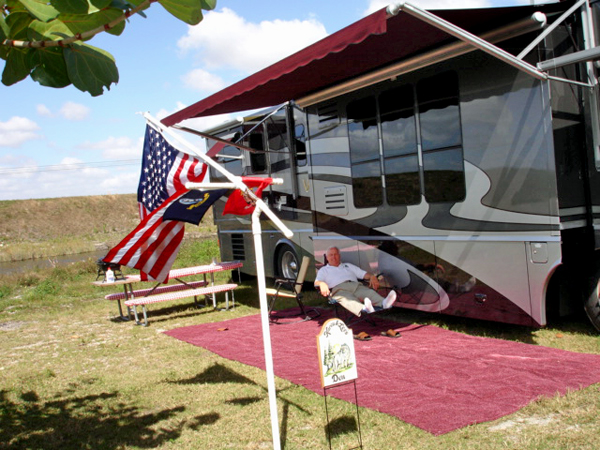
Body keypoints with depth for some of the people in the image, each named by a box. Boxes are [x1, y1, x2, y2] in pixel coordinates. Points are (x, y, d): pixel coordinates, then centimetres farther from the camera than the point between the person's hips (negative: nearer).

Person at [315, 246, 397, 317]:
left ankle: (384, 303, -63)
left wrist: (372, 276, 3)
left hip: (356, 285, 4)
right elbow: (317, 282, 8)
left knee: (370, 292, -32)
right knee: (348, 299, -42)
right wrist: (322, 284, -19)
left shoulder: (348, 265, 36)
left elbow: (363, 274, 28)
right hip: (339, 289, -4)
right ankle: (364, 309, -74)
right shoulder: (323, 270, 27)